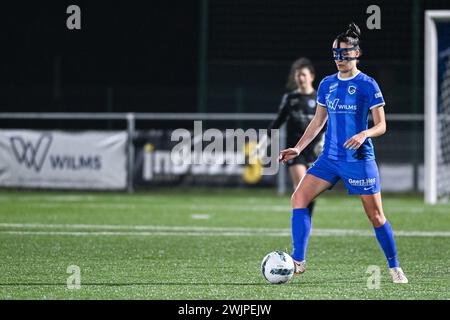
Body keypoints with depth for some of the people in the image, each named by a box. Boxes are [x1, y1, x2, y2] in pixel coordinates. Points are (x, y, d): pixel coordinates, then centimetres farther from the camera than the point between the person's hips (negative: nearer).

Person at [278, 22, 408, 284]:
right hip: (330, 157, 5)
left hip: (360, 159, -5)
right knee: (299, 197, -11)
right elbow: (318, 122, 19)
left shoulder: (367, 85, -6)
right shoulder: (327, 84, 9)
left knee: (376, 215, -2)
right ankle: (298, 261, -9)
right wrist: (298, 149, 11)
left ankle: (395, 267, 14)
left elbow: (381, 126, -5)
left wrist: (364, 134, -26)